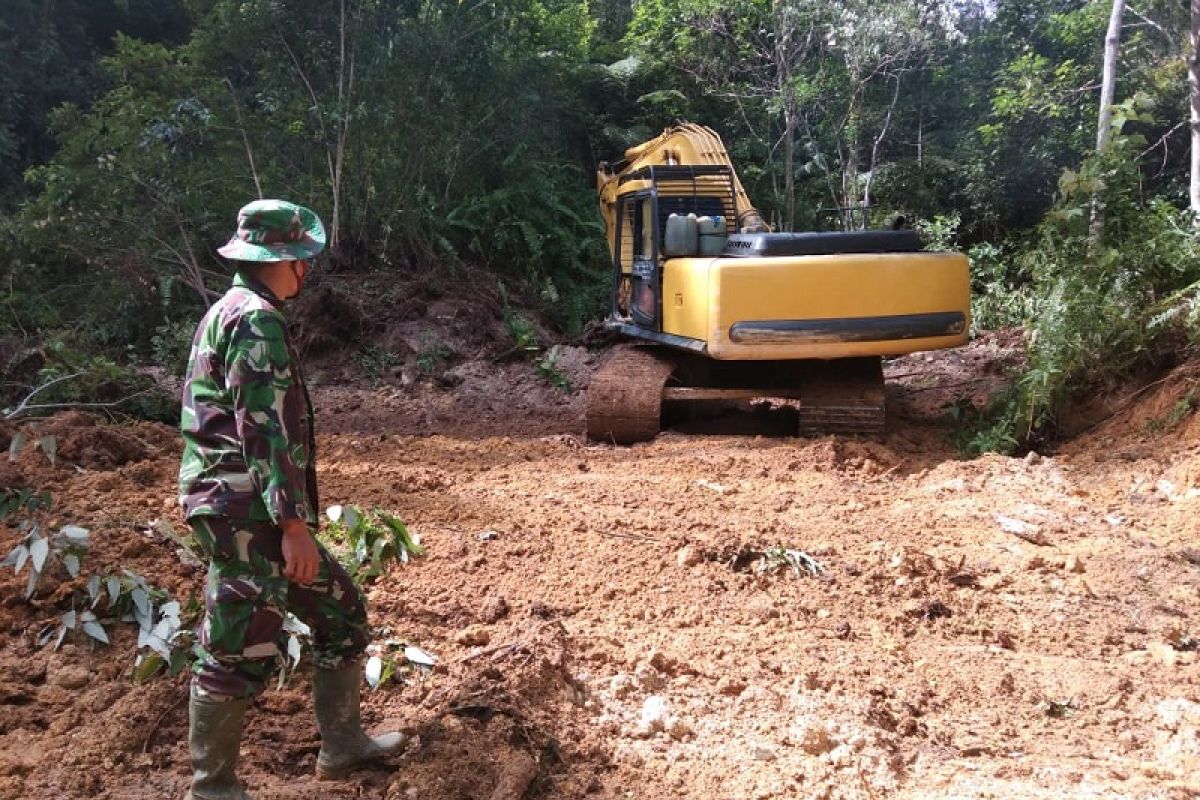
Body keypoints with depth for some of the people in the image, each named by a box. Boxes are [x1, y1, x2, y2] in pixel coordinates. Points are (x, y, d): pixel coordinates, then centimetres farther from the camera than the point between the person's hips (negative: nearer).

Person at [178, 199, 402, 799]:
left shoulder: (232, 312, 18)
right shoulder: (255, 320, -15)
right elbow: (266, 432, -22)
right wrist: (294, 524, -22)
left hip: (256, 513, 11)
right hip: (246, 516, -11)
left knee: (341, 612, 16)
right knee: (240, 655, -1)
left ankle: (342, 745, 27)